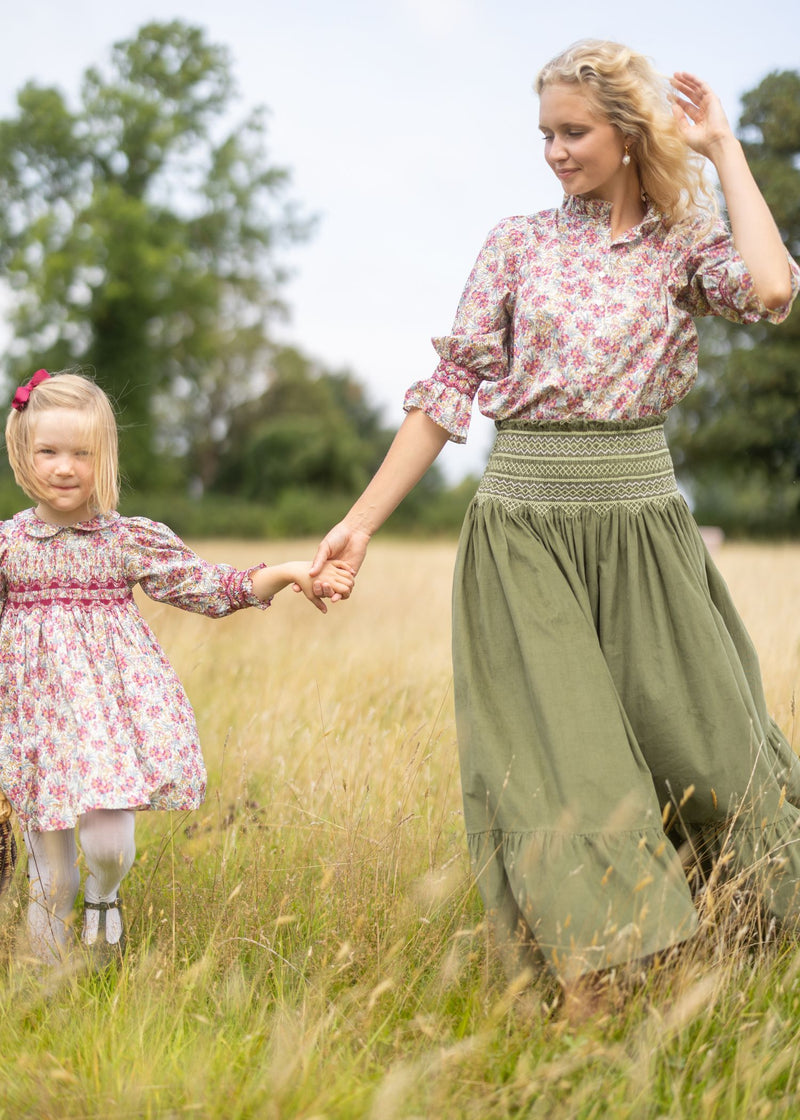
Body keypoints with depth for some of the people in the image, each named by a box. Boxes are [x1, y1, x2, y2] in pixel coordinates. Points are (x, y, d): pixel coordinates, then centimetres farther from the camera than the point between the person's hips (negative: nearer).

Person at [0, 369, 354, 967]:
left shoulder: (131, 541, 0)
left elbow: (211, 585, 1)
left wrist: (287, 573, -8)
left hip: (113, 702, -1)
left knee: (108, 843, -13)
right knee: (51, 881, 5)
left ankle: (105, 895, 22)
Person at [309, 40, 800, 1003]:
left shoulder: (686, 245, 6)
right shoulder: (517, 243, 7)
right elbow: (451, 388, 6)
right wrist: (362, 522, 1)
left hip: (642, 525, 0)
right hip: (523, 531, 0)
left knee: (702, 740, 4)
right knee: (552, 752, -5)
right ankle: (597, 983, 4)